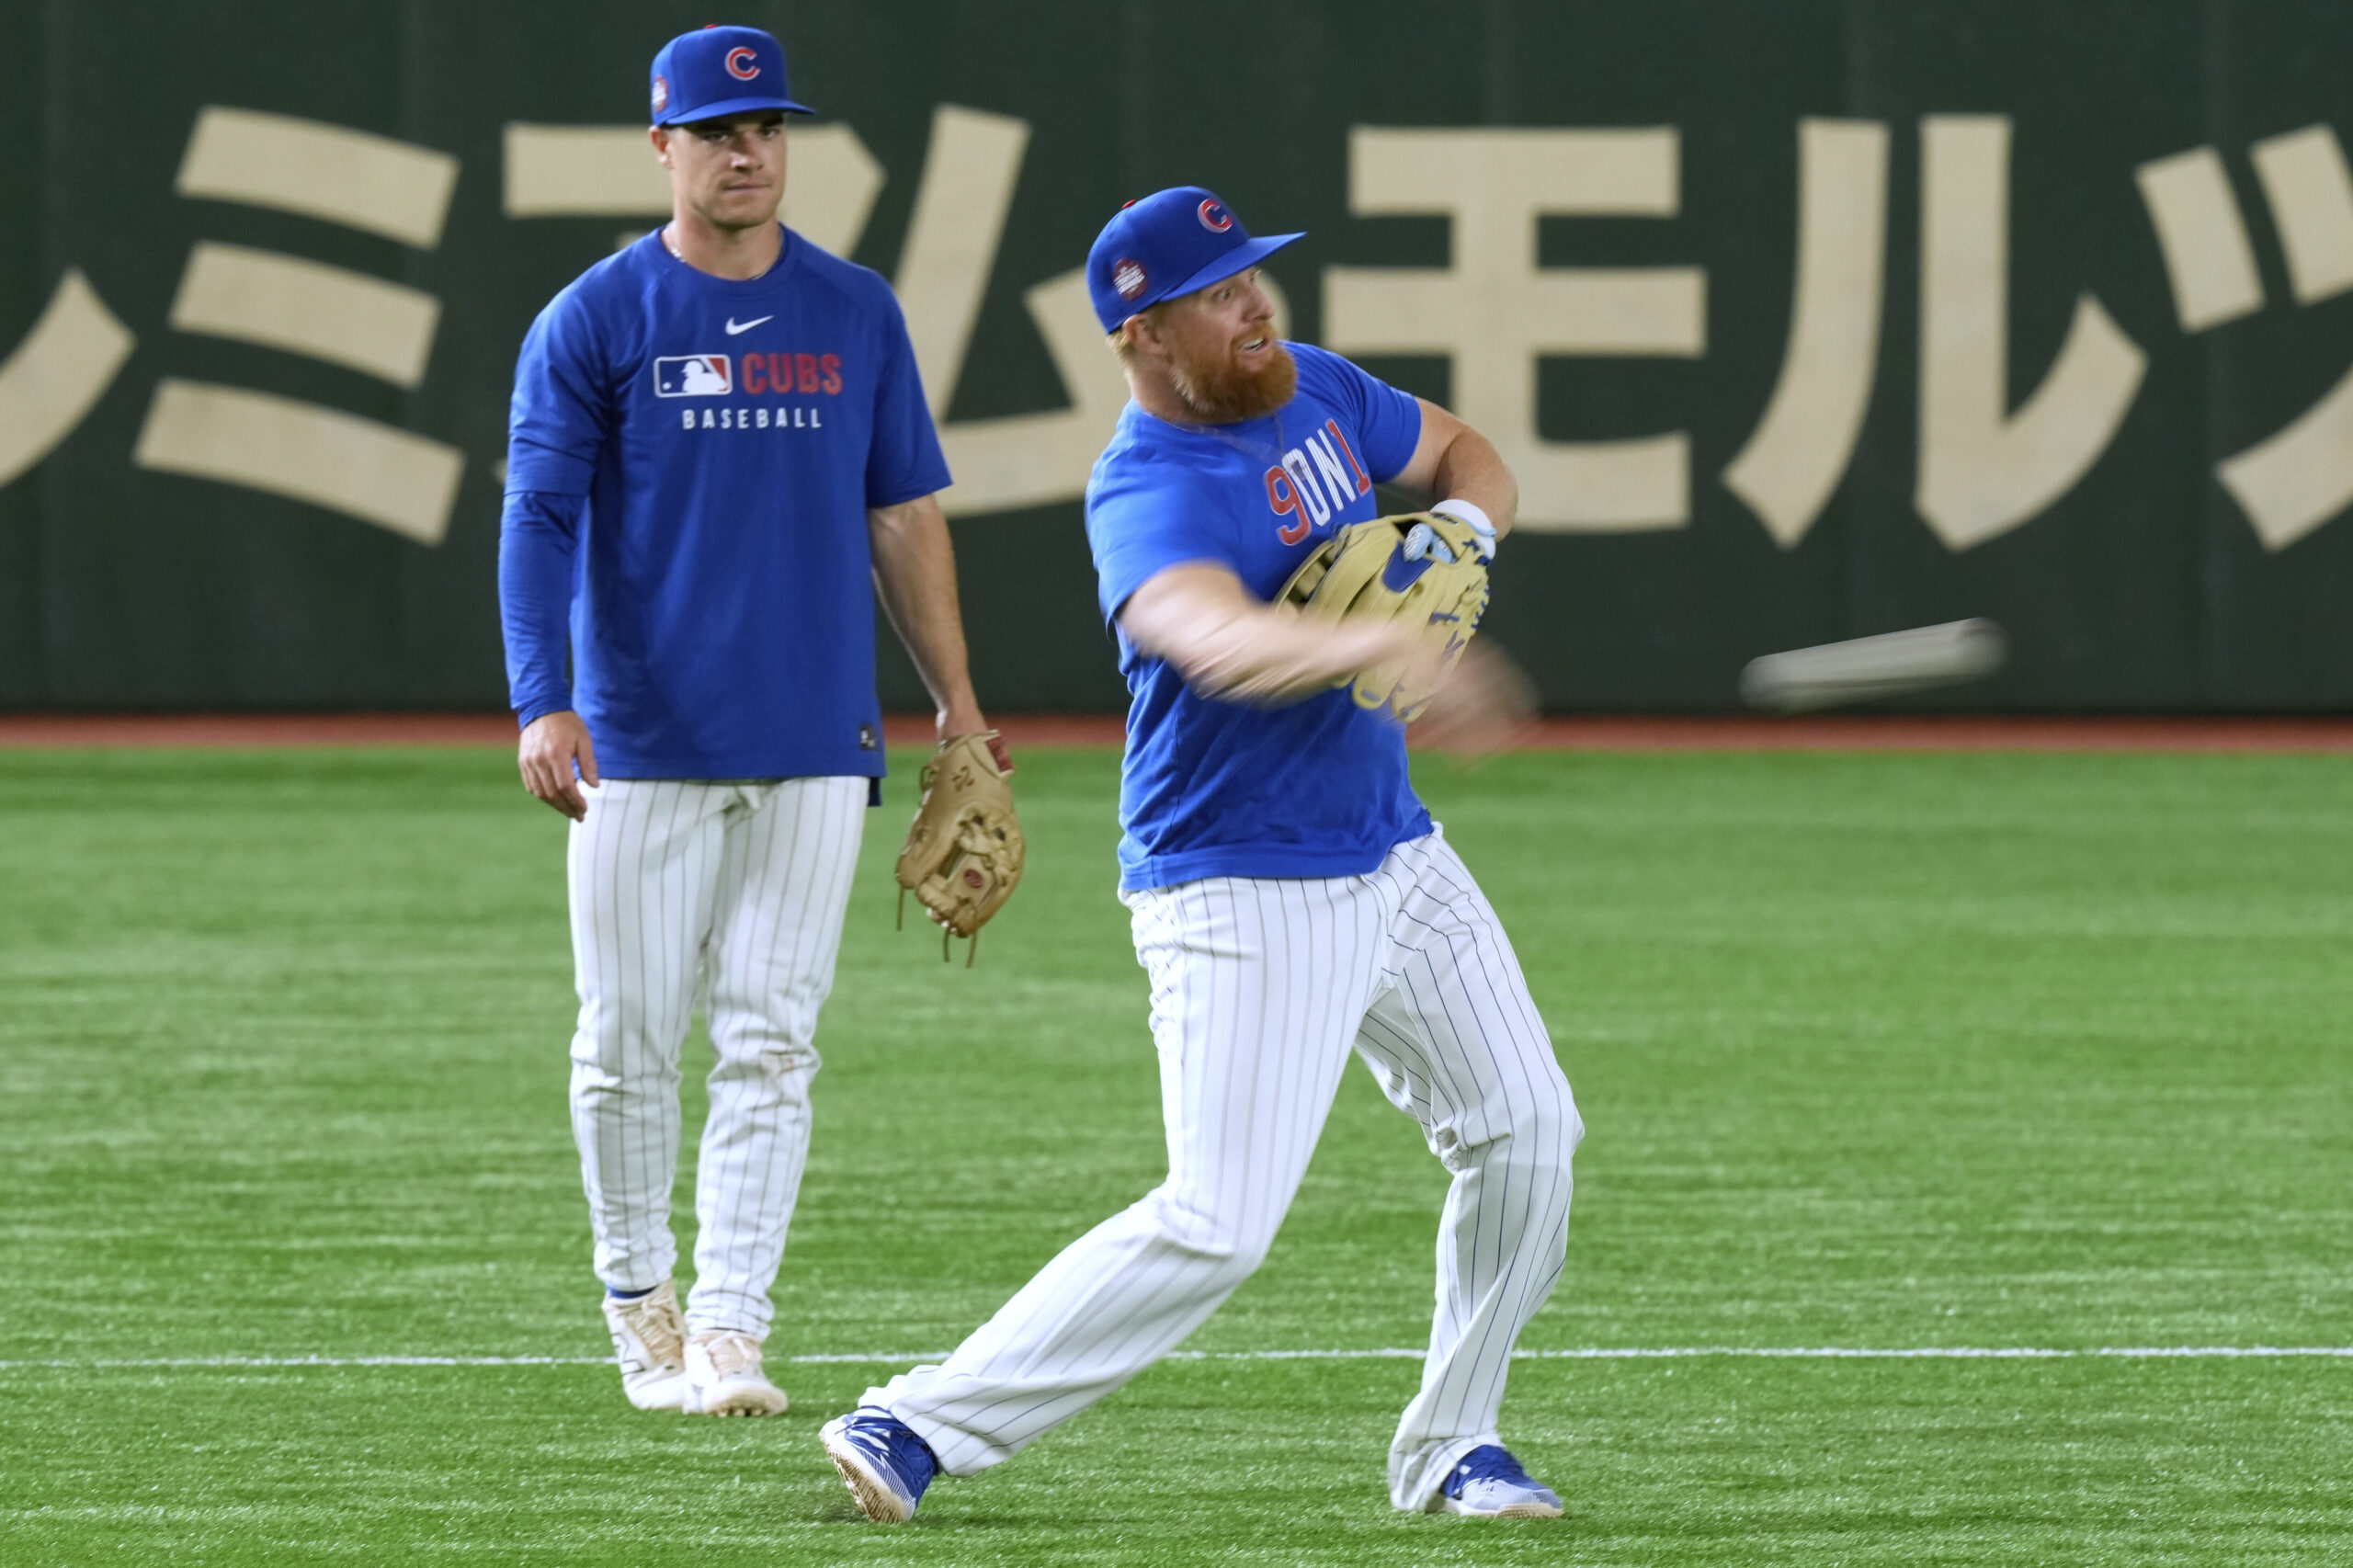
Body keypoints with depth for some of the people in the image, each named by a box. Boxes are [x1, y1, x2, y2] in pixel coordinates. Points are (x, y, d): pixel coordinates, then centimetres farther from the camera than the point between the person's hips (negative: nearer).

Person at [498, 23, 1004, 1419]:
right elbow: (539, 519, -7)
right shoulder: (593, 322, -1)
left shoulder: (855, 314, 9)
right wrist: (543, 705, -20)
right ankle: (640, 1302, 21)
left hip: (817, 744, 2)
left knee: (771, 1044, -5)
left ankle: (729, 1331, -7)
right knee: (631, 1041, 2)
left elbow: (902, 516, 14)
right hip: (645, 746, -2)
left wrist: (957, 700, 9)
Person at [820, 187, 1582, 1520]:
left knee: (1526, 1132, 7)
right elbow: (1218, 639, -45)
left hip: (1394, 851, 8)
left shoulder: (1316, 390, 4)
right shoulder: (1147, 496, -23)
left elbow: (1468, 457, 21)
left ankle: (1451, 1447, 21)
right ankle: (922, 1427, -9)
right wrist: (1379, 646, -64)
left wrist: (1457, 530, -4)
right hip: (1244, 896, -8)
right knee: (1218, 1223, -15)